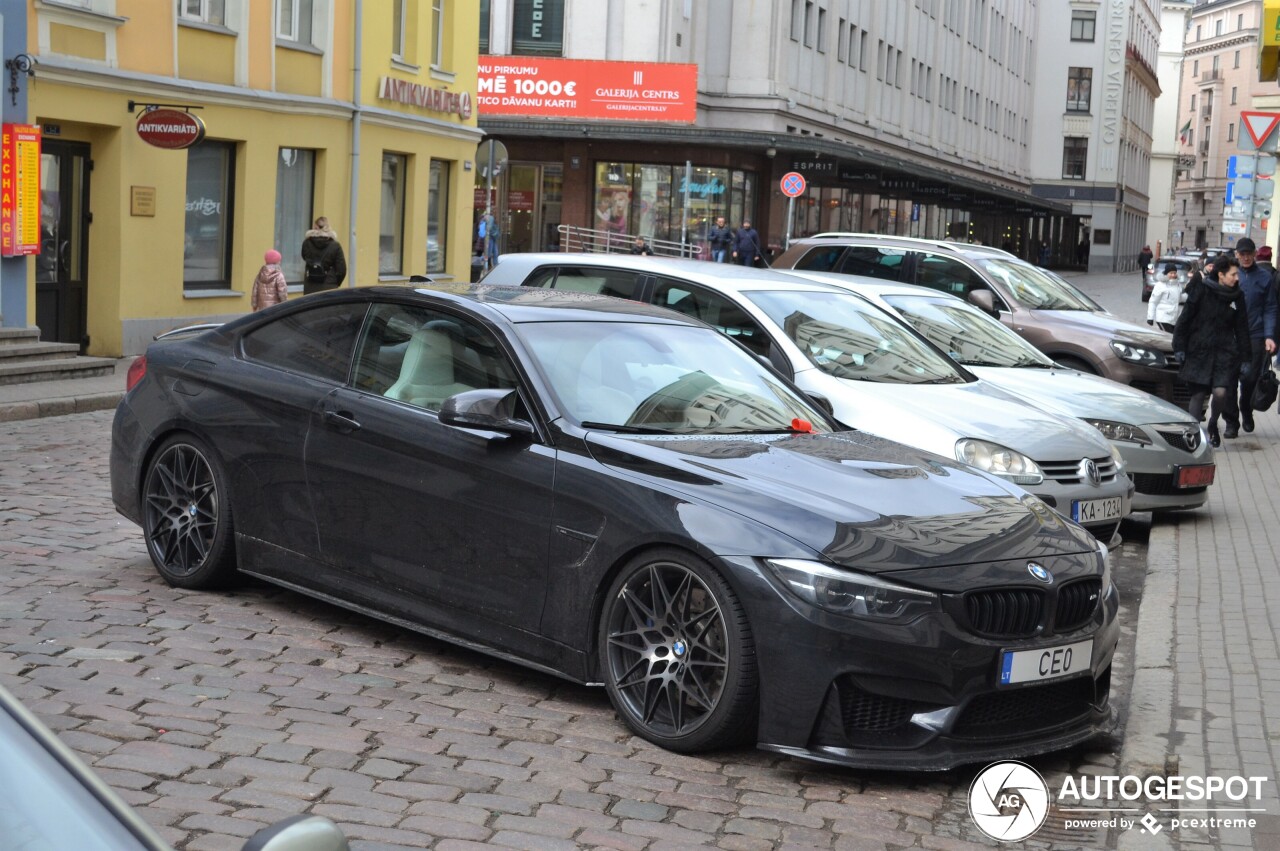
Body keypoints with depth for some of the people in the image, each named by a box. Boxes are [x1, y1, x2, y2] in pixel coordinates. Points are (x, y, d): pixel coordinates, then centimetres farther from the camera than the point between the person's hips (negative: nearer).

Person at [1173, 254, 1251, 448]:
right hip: (1199, 351, -1)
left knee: (1220, 392, -13)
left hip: (1225, 352, 1)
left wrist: (1244, 358, 9)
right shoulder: (1201, 291, -4)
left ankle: (1213, 424, 14)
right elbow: (1185, 319, 1)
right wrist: (1180, 347, -2)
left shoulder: (1237, 297, 5)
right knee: (1198, 395, 1)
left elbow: (1242, 329, 10)